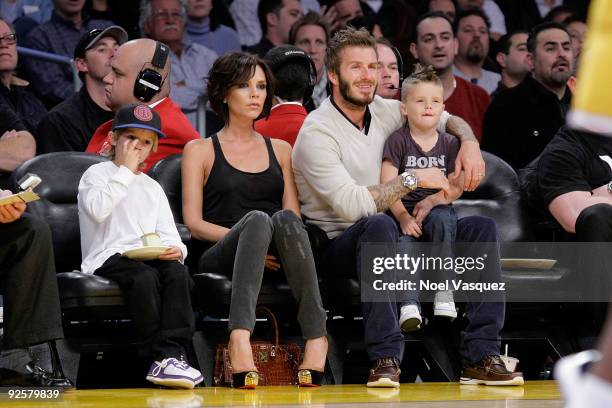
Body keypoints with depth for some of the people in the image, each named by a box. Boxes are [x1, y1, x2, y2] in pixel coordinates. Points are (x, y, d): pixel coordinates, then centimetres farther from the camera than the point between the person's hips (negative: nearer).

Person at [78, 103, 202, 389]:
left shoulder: (152, 188, 27)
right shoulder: (97, 174, 10)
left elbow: (169, 234, 16)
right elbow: (97, 209, -14)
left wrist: (175, 249, -9)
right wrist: (125, 170, -6)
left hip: (149, 256, 5)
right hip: (108, 257, -5)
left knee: (178, 273, -30)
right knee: (144, 275, -38)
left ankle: (170, 359, -42)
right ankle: (165, 355, -40)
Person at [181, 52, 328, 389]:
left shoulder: (280, 150, 26)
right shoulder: (200, 151, 16)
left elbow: (293, 215, 15)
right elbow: (194, 222, 5)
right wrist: (243, 235, -12)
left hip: (275, 260, 2)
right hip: (221, 257, -2)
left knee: (285, 219, -34)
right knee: (256, 219, -37)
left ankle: (316, 338, -48)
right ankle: (240, 338, -56)